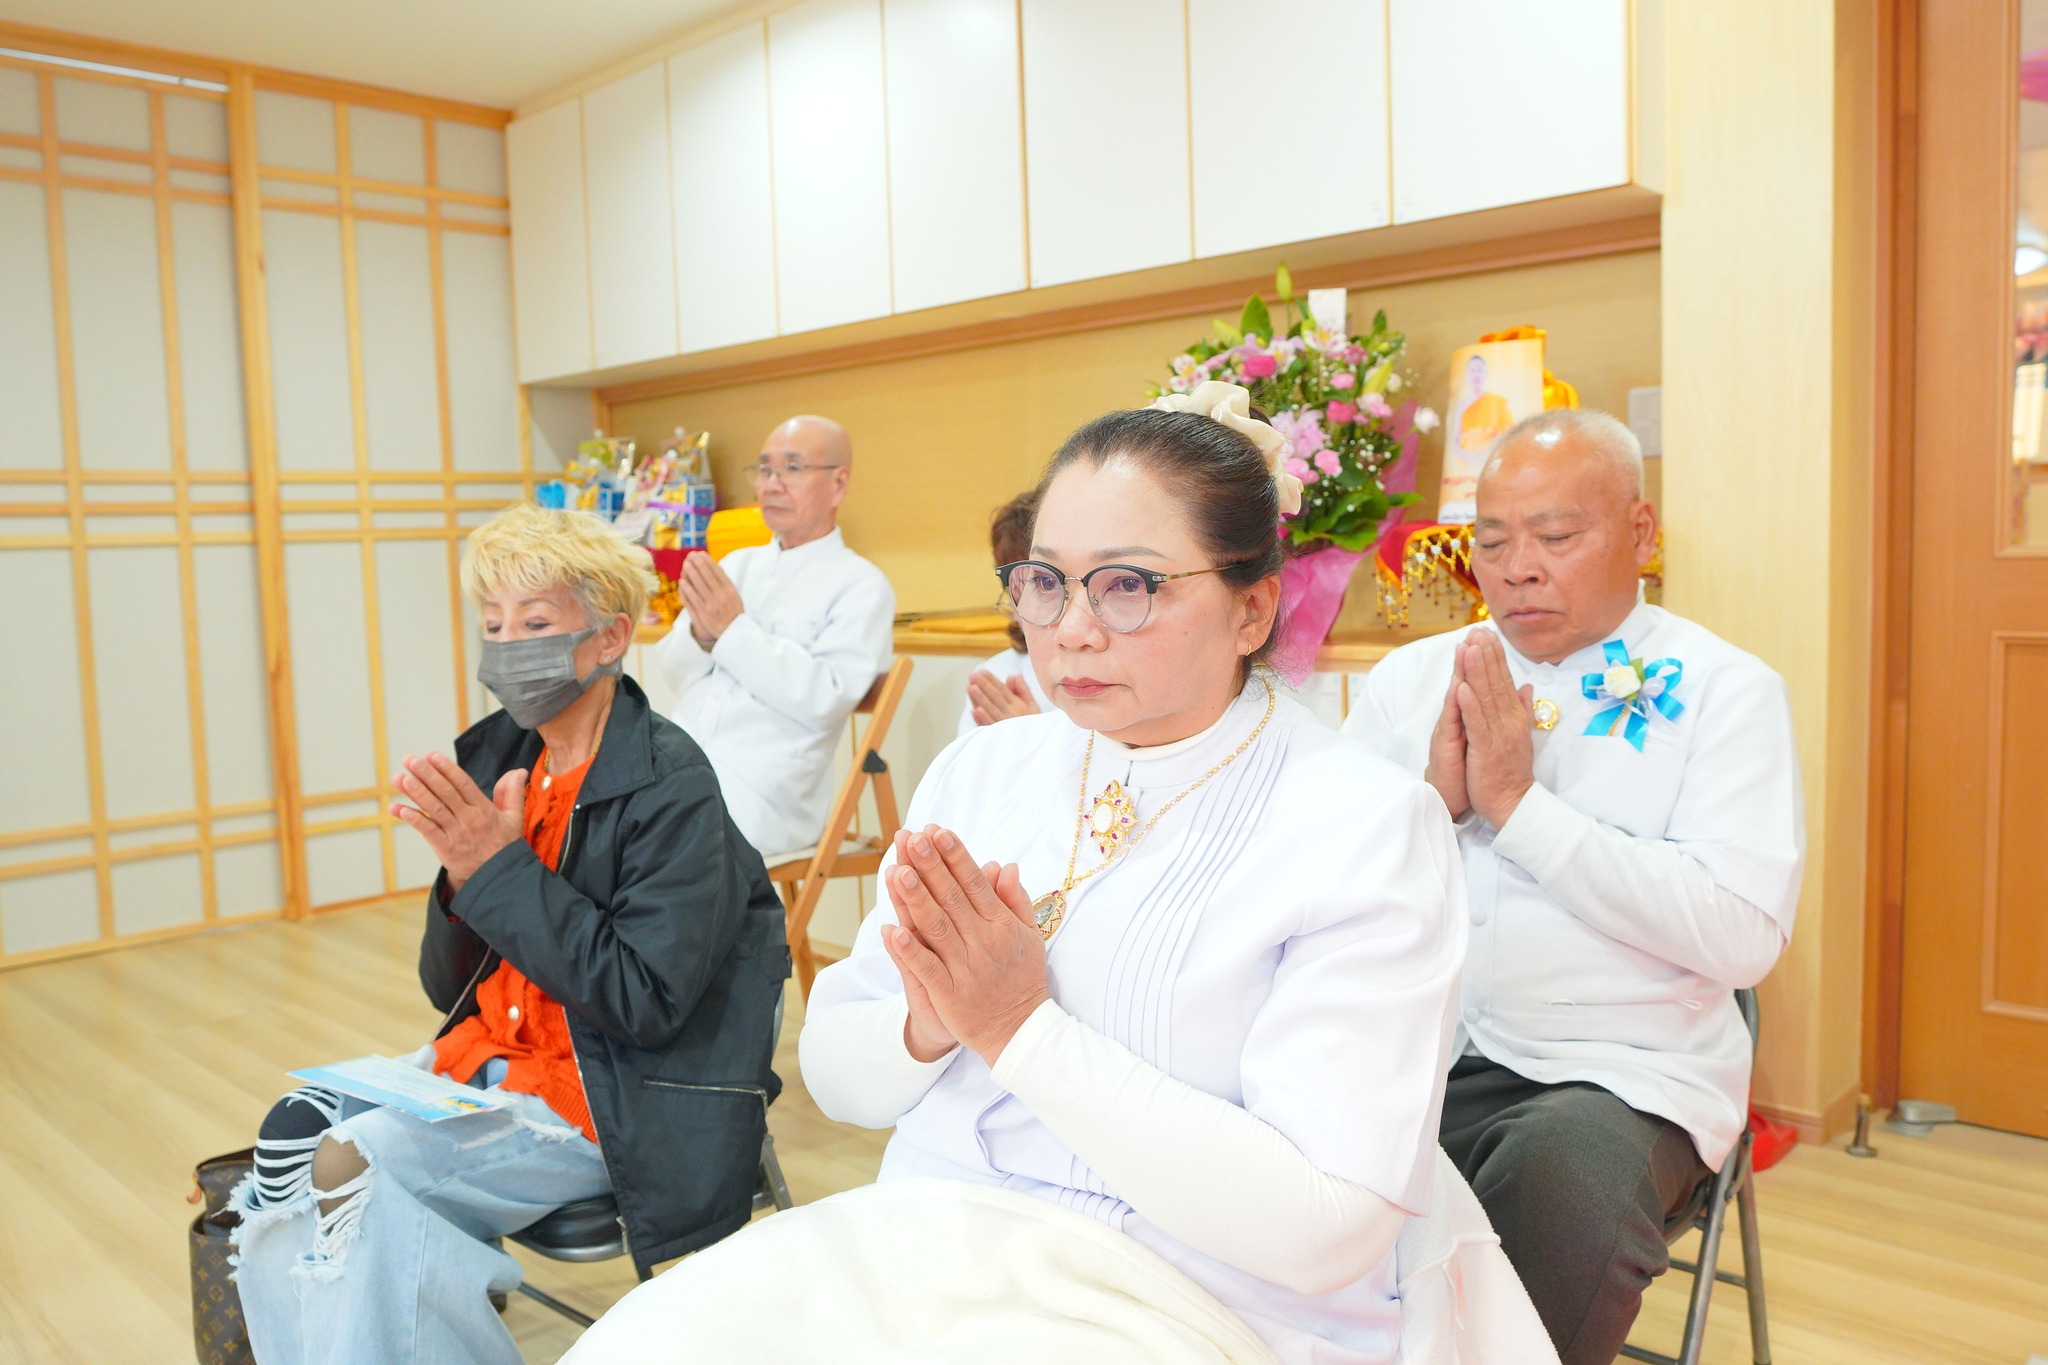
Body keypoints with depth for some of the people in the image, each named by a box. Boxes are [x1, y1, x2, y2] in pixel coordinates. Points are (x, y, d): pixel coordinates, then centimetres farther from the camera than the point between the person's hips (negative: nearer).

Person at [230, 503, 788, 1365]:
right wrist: (462, 878, -12)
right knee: (293, 1134, -12)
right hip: (490, 1056, 7)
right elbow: (450, 988, 9)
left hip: (606, 1098, -7)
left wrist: (501, 870, -21)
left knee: (354, 1167, -21)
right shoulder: (498, 758, 4)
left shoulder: (670, 788, -15)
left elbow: (646, 1003, -20)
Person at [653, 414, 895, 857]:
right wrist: (701, 634, -9)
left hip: (762, 791, -6)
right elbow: (674, 667, 14)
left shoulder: (861, 586, 0)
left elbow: (827, 700, -13)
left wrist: (735, 628, -15)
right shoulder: (739, 563, 18)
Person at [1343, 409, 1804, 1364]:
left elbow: (1744, 937, -13)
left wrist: (1518, 803, -14)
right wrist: (1433, 800, -11)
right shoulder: (1409, 678, 11)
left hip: (1610, 1068, -2)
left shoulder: (1724, 692, 1)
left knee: (1559, 1183, -34)